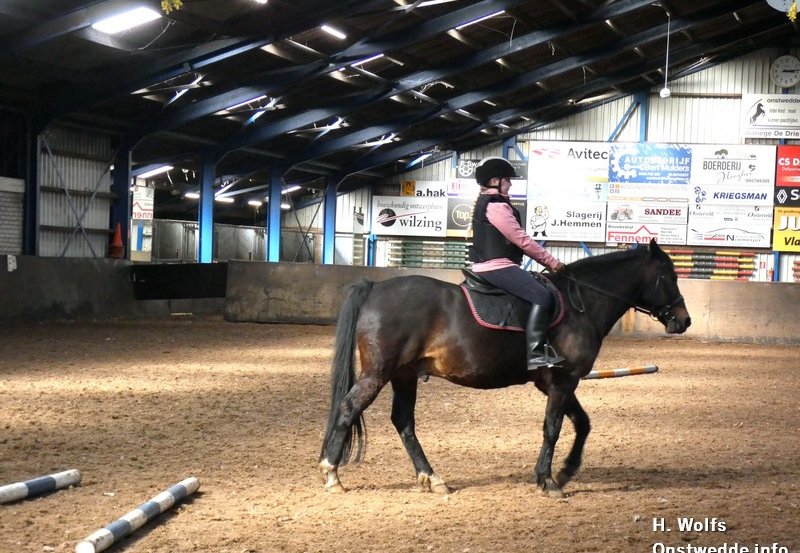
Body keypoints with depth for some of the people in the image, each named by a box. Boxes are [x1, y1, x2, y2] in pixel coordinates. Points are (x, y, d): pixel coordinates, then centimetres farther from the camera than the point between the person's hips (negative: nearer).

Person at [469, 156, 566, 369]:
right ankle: (535, 353, -31)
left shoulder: (486, 204, 19)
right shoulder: (496, 206, -14)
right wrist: (552, 262, -9)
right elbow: (521, 240, -16)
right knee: (542, 296, -23)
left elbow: (515, 241, 20)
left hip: (486, 267, 11)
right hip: (497, 266, -11)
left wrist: (546, 261, 15)